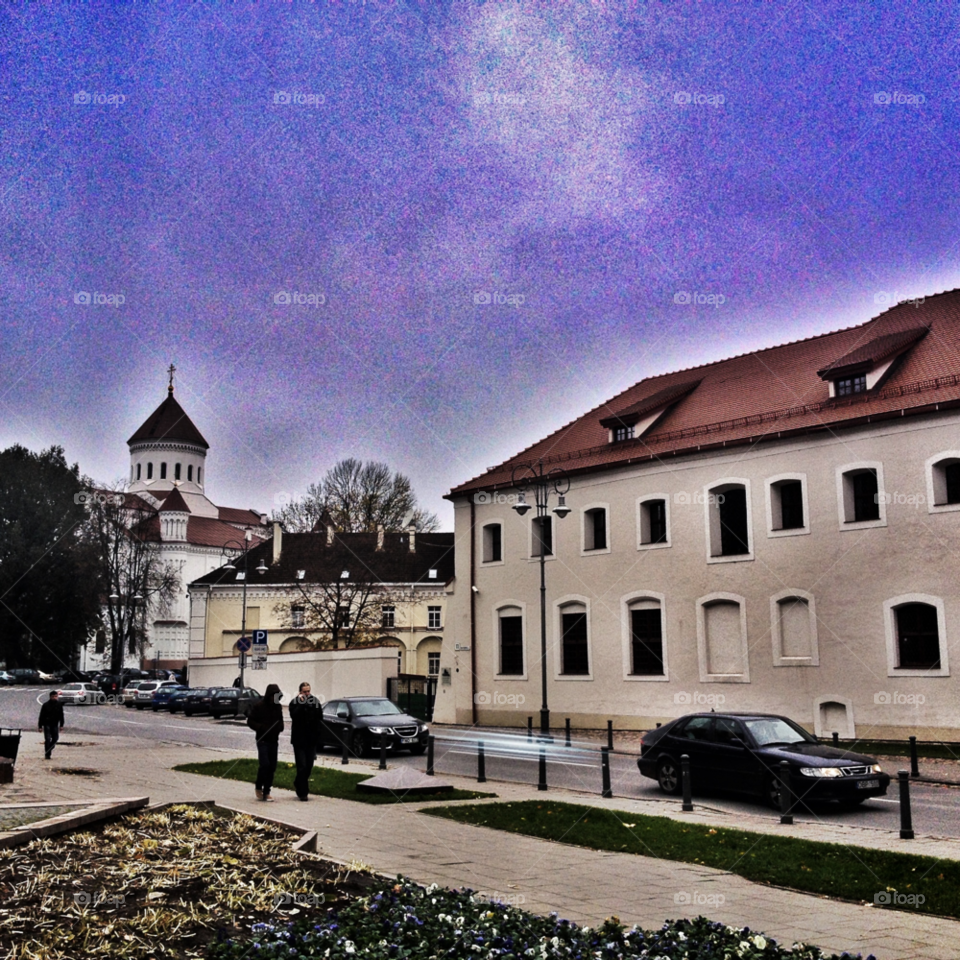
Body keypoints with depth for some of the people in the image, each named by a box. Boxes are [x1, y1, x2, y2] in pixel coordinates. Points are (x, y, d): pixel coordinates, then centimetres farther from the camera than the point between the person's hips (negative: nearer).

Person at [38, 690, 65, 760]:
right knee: (47, 739, -8)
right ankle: (47, 754, -3)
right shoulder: (46, 705, -6)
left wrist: (61, 725, 4)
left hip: (55, 724, 4)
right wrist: (40, 726, -6)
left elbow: (61, 716, 9)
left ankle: (49, 750, 26)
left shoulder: (59, 705, 3)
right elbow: (41, 716, -3)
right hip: (47, 724, -3)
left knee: (55, 738, 4)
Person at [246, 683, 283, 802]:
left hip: (274, 740, 5)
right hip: (262, 740, -5)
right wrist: (263, 728, -20)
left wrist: (280, 727, -1)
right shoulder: (259, 706, -8)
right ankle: (259, 787, 8)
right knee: (265, 764, -14)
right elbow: (250, 721, -6)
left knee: (272, 767, 3)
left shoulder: (278, 706, 8)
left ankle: (267, 792, 12)